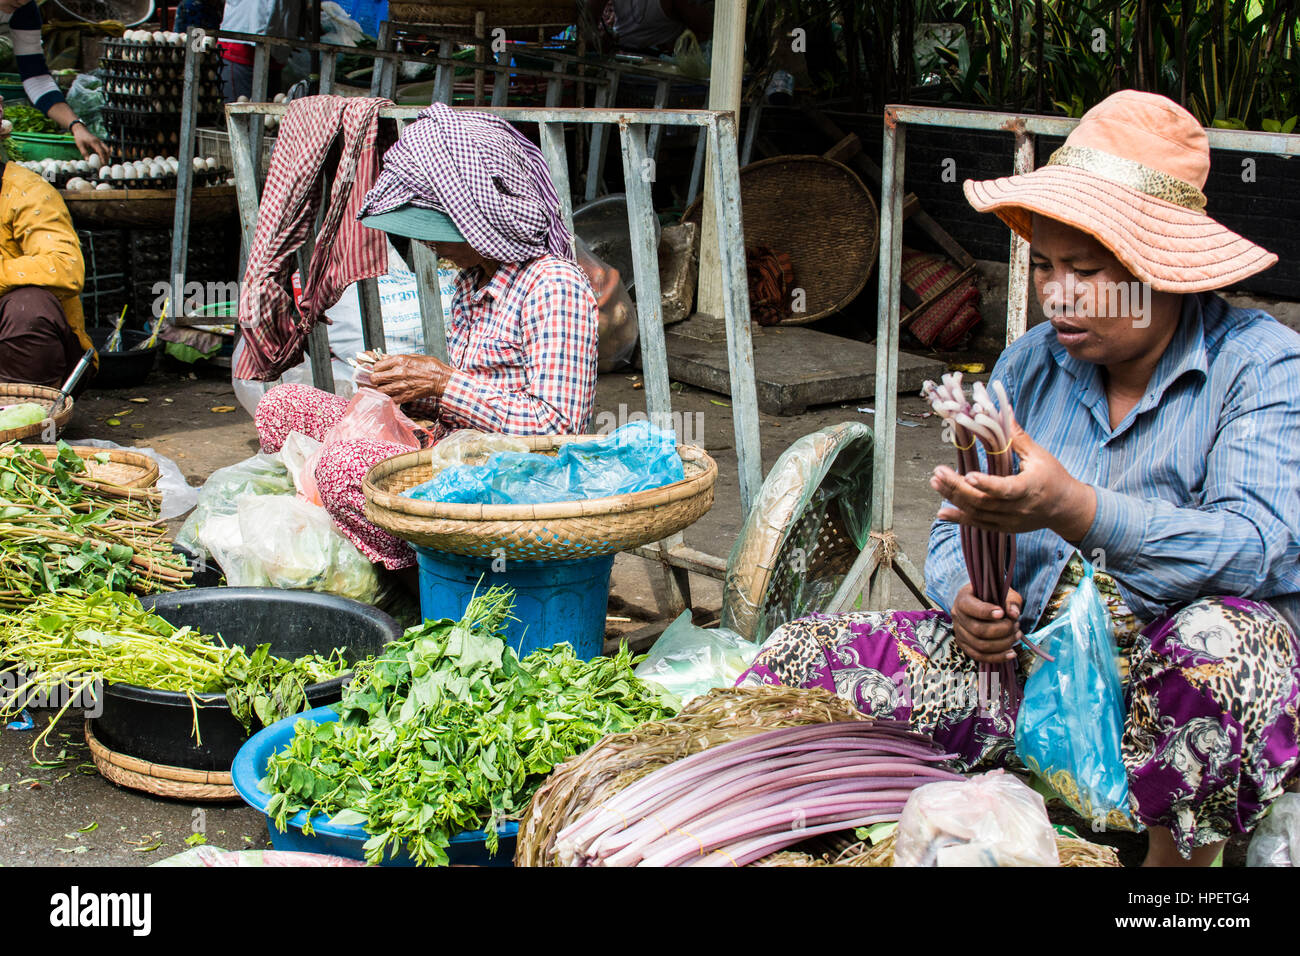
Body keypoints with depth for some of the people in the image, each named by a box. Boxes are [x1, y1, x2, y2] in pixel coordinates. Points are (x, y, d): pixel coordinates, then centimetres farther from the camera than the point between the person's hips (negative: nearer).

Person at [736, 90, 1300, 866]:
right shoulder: (1030, 363, 10)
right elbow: (958, 535, 9)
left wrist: (1074, 509, -38)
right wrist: (965, 599, -16)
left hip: (1165, 686, -3)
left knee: (1219, 641, -40)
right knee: (802, 657, -15)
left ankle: (1175, 861, -15)